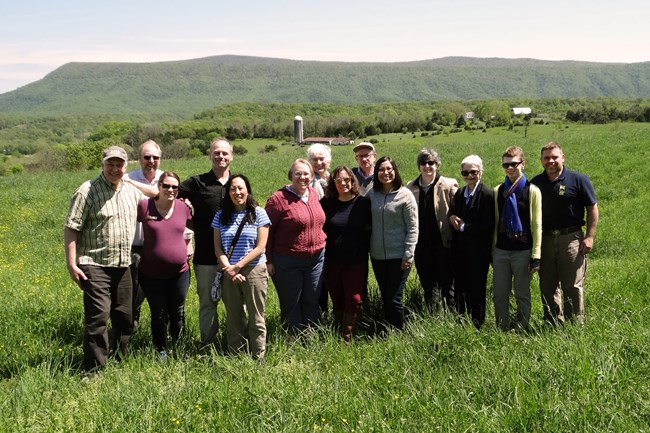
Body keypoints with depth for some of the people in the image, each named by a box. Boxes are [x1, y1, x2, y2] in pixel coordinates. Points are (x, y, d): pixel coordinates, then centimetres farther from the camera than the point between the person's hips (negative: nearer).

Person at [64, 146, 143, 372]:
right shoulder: (87, 191, -8)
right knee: (98, 317, -10)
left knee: (124, 317, 12)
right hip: (95, 265, -6)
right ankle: (94, 369, -1)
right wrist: (71, 264, -14)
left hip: (123, 265, 6)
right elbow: (71, 229, -9)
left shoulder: (133, 191, 10)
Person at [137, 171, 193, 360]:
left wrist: (189, 245, 7)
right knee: (158, 315, 12)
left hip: (180, 272, 2)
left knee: (177, 314, 15)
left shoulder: (183, 208, -3)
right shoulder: (144, 206, -12)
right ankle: (161, 351, 30)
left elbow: (191, 227, 18)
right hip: (152, 274, -2)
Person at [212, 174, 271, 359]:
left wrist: (238, 266, -12)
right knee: (233, 318, 11)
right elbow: (218, 248, 4)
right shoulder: (221, 216, 6)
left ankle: (258, 358, 12)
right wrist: (228, 268, -11)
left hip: (254, 272, -3)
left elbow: (260, 247, -7)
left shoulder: (258, 213, -2)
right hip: (229, 274, 3)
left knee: (256, 319, 2)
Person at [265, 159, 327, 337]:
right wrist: (268, 261, -12)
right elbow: (267, 231, -11)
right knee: (291, 303, 8)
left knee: (312, 301, 14)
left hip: (316, 259, 6)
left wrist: (321, 244, 13)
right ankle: (294, 341, 21)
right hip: (288, 261, -5)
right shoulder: (278, 198, -13)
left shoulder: (314, 194, 5)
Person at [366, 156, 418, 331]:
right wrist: (367, 249, 4)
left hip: (398, 257, -4)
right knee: (385, 297, 13)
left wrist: (408, 256, -12)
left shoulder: (405, 195, -8)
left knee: (394, 299, -3)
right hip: (377, 256, 4)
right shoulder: (371, 194, 4)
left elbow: (413, 228, -8)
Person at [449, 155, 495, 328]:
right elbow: (452, 215, 13)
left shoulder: (487, 194, -13)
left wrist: (463, 226, -12)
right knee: (460, 289, 12)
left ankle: (476, 326, 17)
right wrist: (453, 218, -10)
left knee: (476, 290, 4)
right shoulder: (459, 193, 11)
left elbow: (487, 226, -18)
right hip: (460, 250, 7)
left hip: (478, 252, -7)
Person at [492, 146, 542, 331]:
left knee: (522, 295, 6)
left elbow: (536, 225, -5)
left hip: (523, 251, -3)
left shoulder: (532, 191, -4)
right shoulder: (498, 191, 7)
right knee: (499, 294, 6)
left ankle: (521, 330, 18)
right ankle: (502, 331, 18)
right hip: (501, 251, 3)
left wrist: (536, 256, -8)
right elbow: (495, 222, 10)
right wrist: (491, 250, 8)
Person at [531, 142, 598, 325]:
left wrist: (589, 236, -7)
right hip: (544, 239, 4)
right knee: (547, 286, 10)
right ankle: (553, 325, 21)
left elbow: (592, 208, 0)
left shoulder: (578, 179, -3)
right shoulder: (536, 183, 7)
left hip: (571, 239, -4)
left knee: (573, 286, 0)